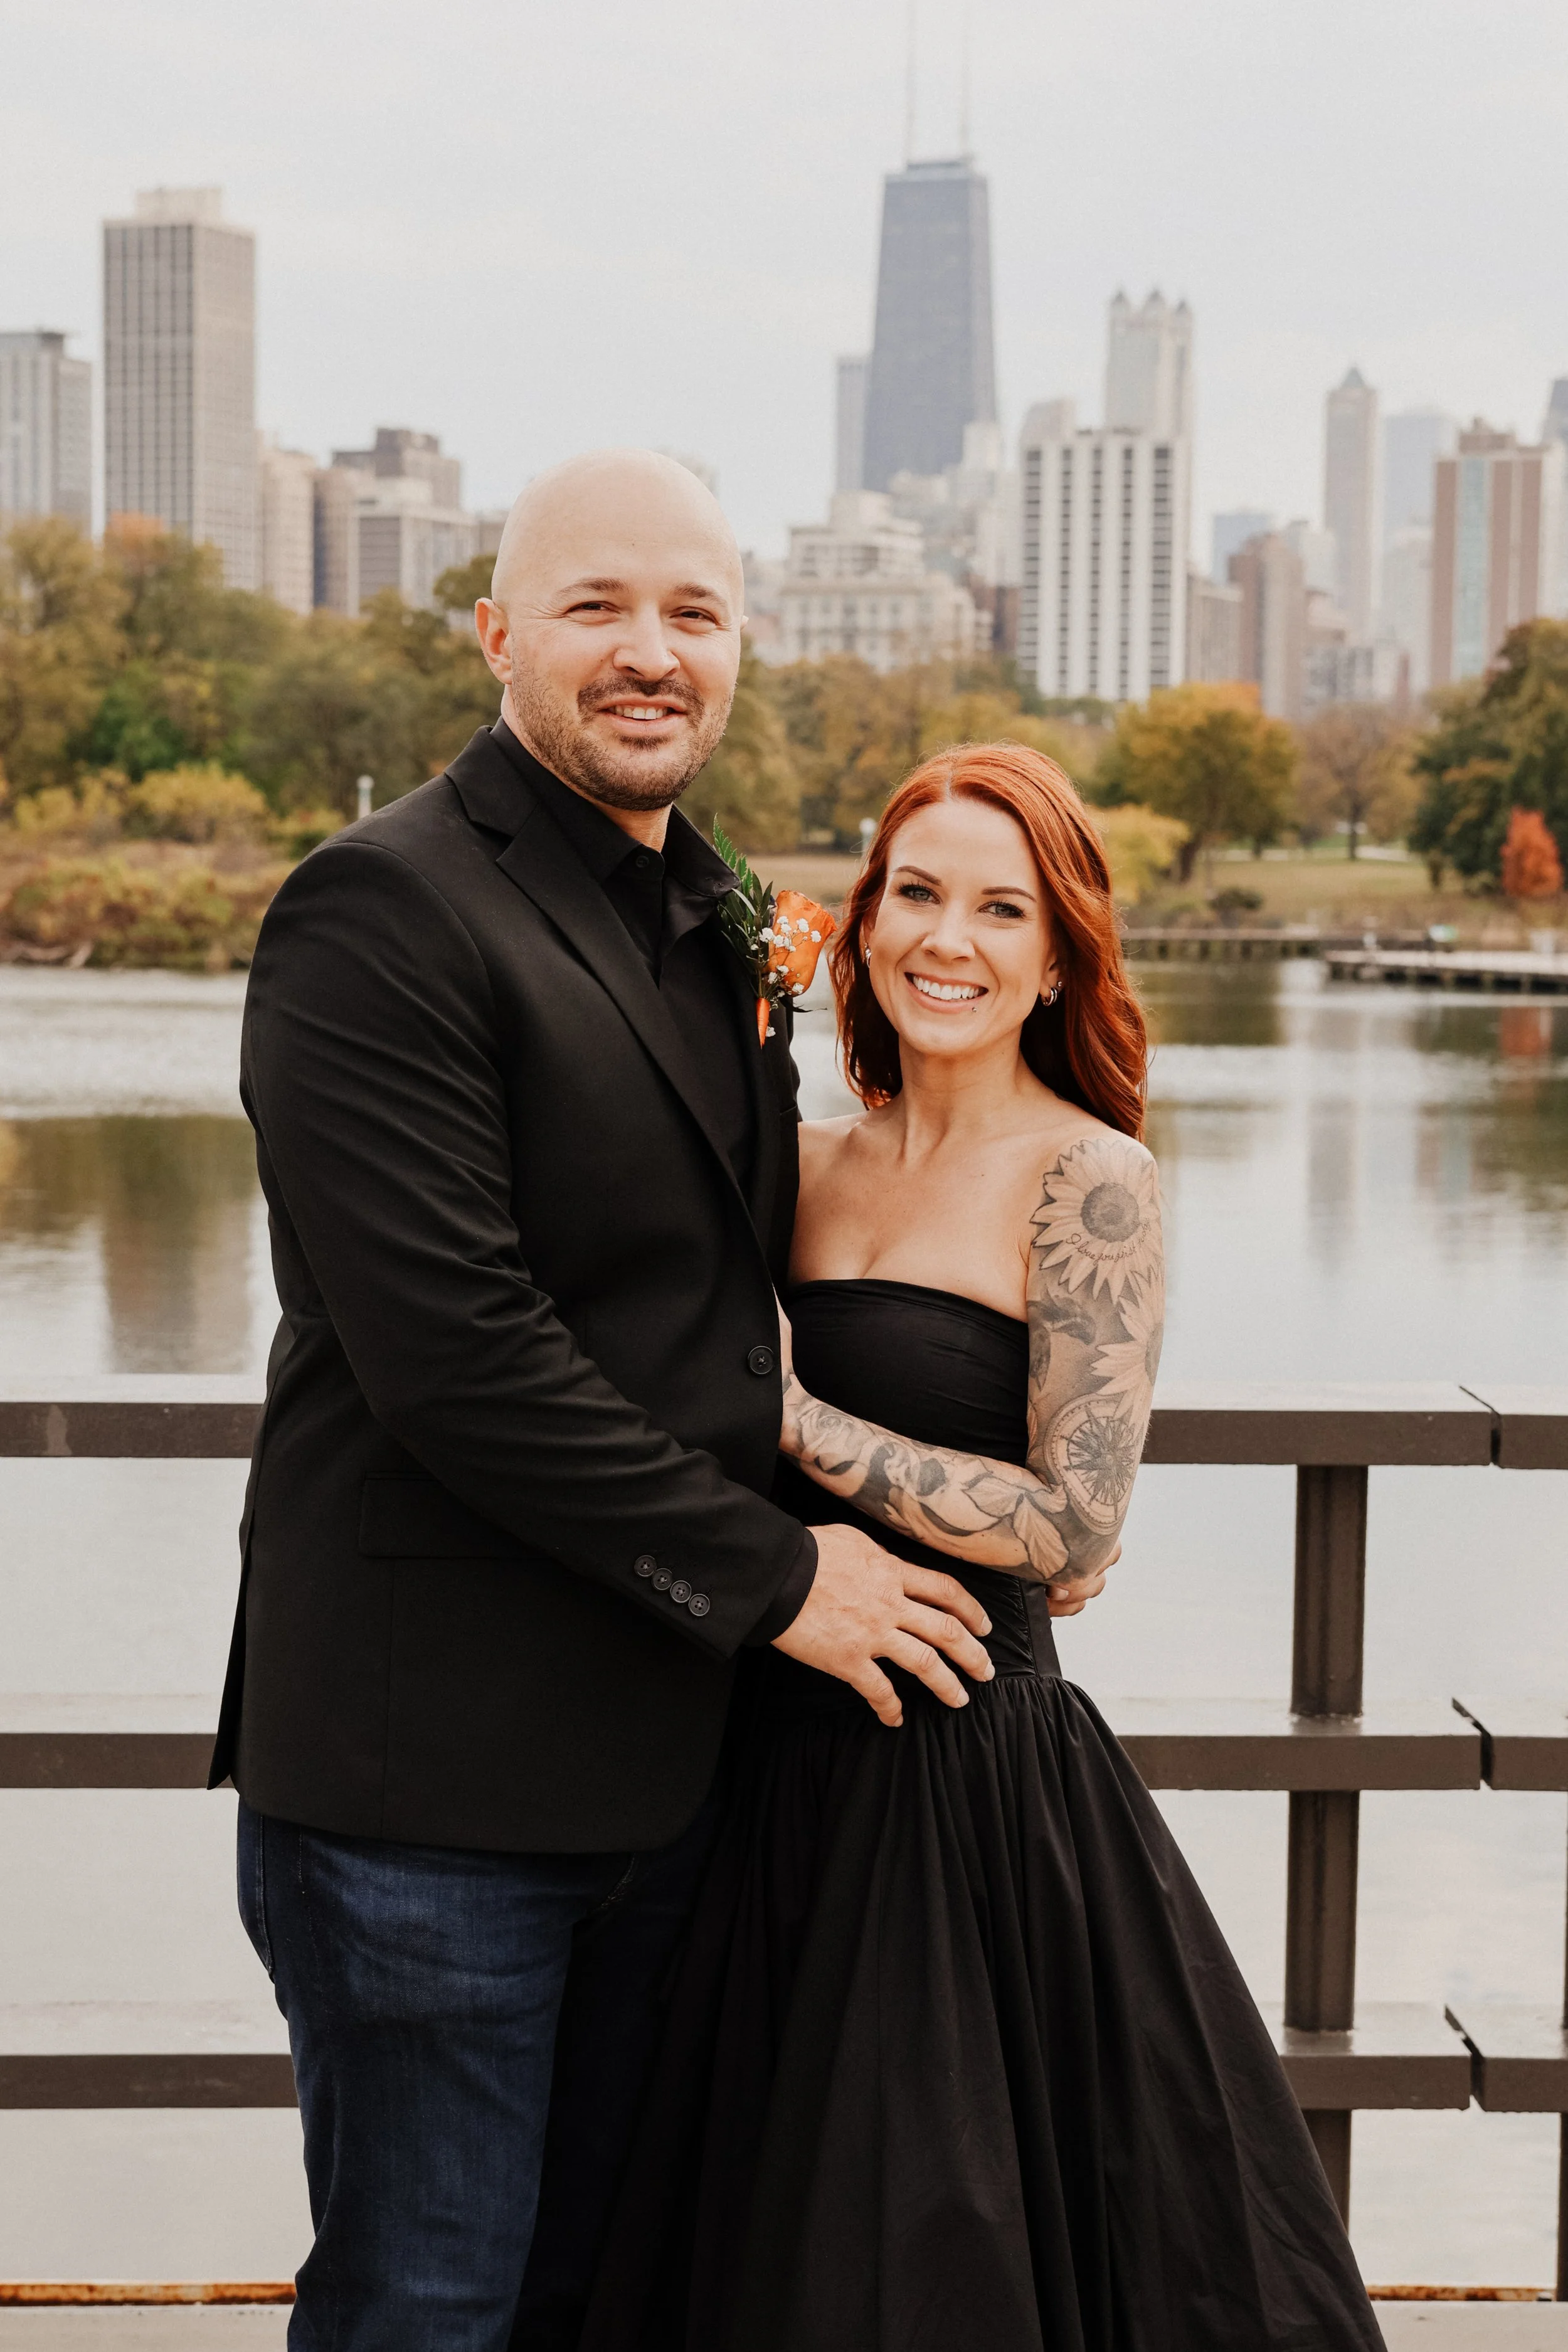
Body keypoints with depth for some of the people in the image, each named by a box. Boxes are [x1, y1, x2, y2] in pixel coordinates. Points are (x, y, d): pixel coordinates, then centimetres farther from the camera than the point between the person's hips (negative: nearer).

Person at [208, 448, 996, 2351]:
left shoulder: (713, 920, 13)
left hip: (657, 1748, 8)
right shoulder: (383, 911, -15)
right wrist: (770, 1576, -15)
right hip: (429, 1772, -8)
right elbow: (448, 1349, -22)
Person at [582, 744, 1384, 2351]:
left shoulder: (1088, 1180, -11)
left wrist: (793, 1414, -15)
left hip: (978, 1779, -6)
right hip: (796, 1772, 6)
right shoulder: (813, 1165, 7)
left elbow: (1072, 1529, -16)